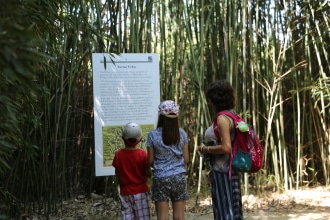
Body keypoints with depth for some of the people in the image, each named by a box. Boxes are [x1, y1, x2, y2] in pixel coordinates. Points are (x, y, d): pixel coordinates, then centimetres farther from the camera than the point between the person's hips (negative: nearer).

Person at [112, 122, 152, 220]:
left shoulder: (118, 154, -5)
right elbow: (148, 174, -11)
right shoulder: (142, 154, -12)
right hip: (141, 192, -2)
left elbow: (117, 173, 3)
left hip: (125, 192, 2)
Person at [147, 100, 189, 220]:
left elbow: (150, 161, -2)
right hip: (179, 177, 2)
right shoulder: (182, 133, -1)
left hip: (161, 178, -2)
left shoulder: (153, 135, -6)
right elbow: (186, 159, 2)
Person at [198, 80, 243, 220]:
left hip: (222, 171, -9)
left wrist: (206, 149, -11)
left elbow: (226, 148, -24)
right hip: (231, 169, 9)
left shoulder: (222, 119, -17)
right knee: (234, 209, 15)